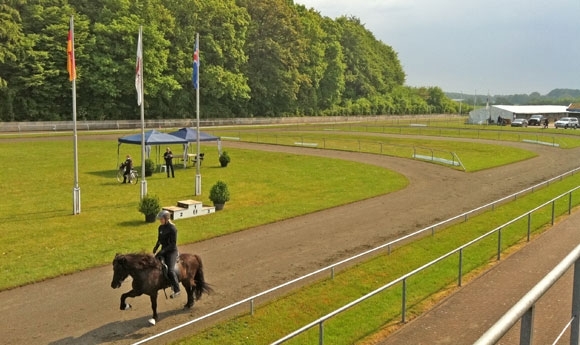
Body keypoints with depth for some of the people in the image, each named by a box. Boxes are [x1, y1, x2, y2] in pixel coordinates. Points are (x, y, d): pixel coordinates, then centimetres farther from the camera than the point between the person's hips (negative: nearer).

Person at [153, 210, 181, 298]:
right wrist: (156, 247, 0)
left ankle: (177, 290, -7)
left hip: (172, 251, -8)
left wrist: (163, 251, -25)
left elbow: (173, 244, -20)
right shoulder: (160, 227, 5)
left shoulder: (172, 229, -18)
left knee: (170, 270, -17)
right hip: (163, 250, 8)